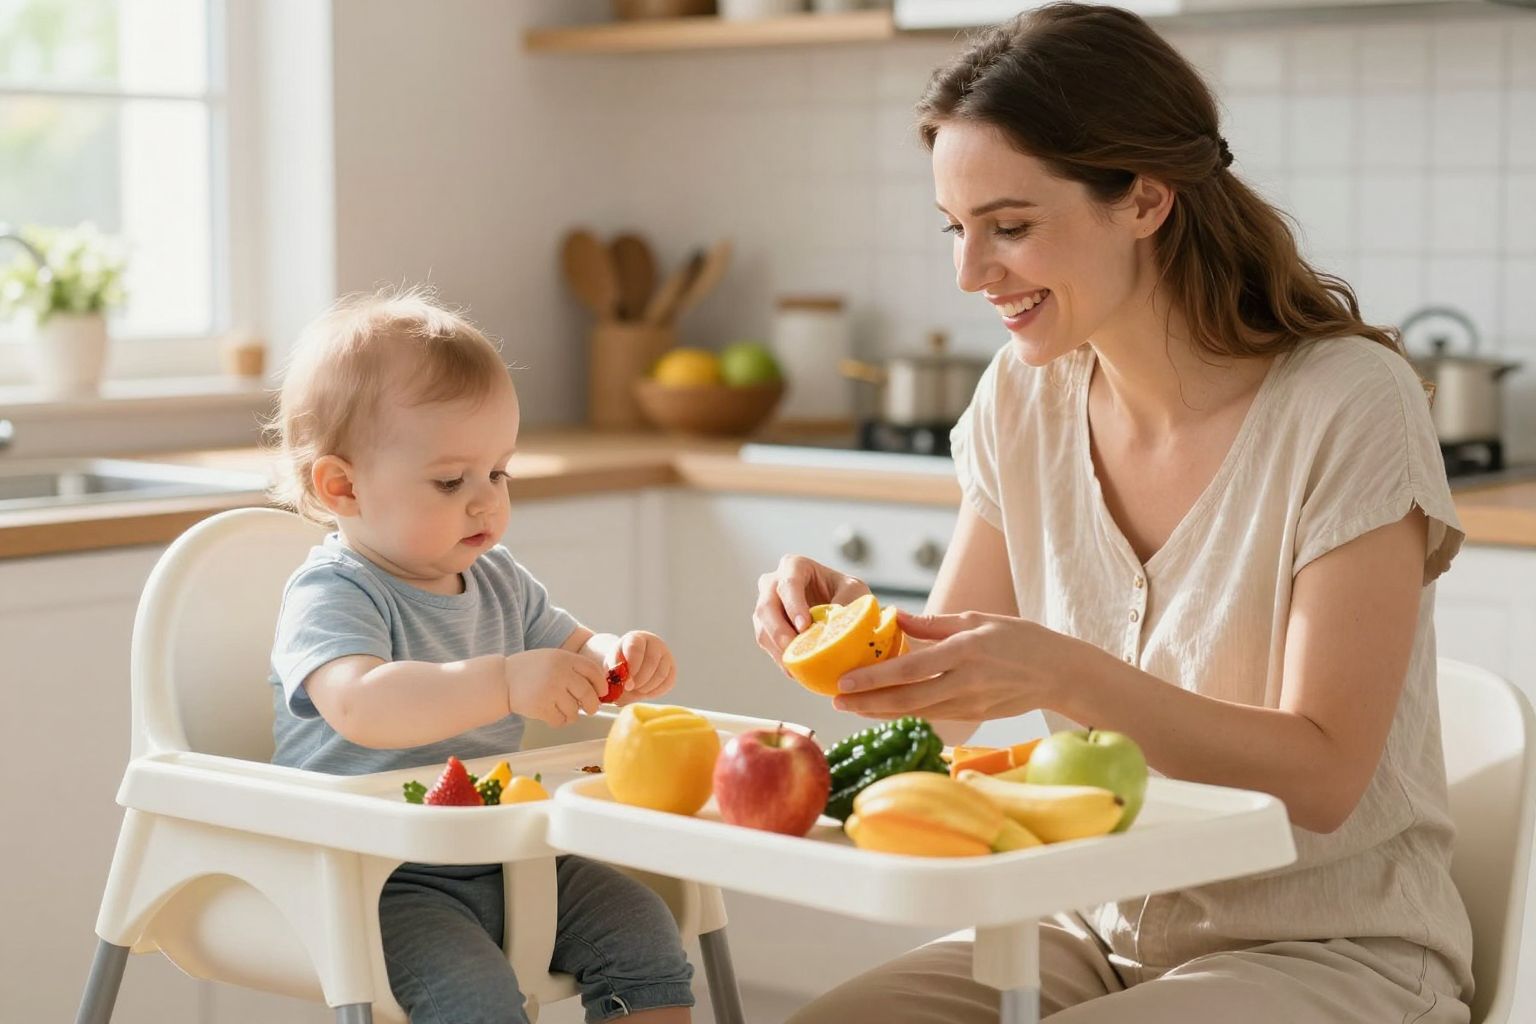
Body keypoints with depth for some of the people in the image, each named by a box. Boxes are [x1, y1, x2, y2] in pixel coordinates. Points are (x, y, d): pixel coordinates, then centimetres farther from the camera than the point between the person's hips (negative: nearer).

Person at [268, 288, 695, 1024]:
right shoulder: (330, 596, -16)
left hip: (501, 859, 8)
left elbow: (574, 655, 23)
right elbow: (360, 703, -36)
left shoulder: (498, 581, 10)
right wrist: (506, 683, -46)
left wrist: (623, 658, -3)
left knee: (643, 932, -4)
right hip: (376, 877, -7)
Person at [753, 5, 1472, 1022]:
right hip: (1104, 932, 5)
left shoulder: (1350, 405, -17)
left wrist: (1067, 676, -33)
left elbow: (1322, 779, -19)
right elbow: (954, 694, 7)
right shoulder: (1024, 398, 2)